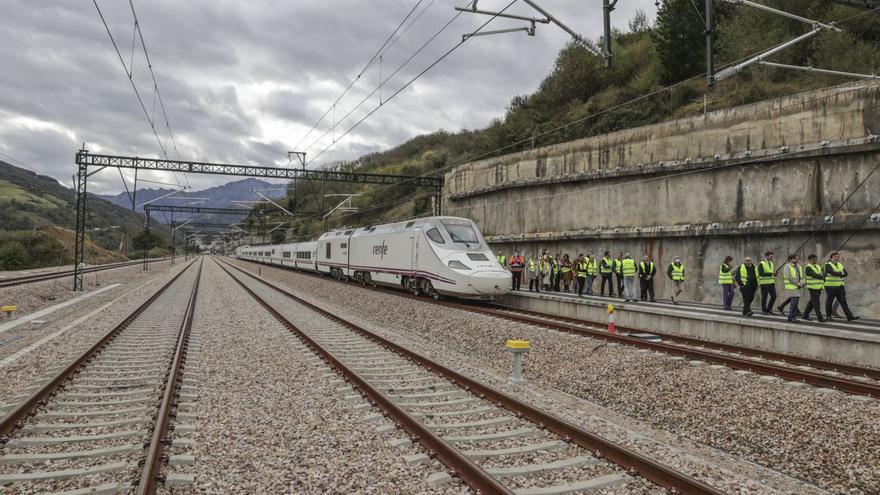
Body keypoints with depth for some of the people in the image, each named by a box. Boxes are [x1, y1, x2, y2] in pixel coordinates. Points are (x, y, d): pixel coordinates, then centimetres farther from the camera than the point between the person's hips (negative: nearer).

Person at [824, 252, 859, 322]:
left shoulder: (841, 265, 13)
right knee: (829, 302, 2)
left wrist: (837, 274, -14)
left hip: (840, 287, 6)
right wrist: (841, 273, -11)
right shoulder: (828, 265, -7)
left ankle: (849, 316, -6)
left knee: (843, 301, -1)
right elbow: (833, 272, -24)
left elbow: (846, 274, 0)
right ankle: (828, 317, 11)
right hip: (830, 287, -6)